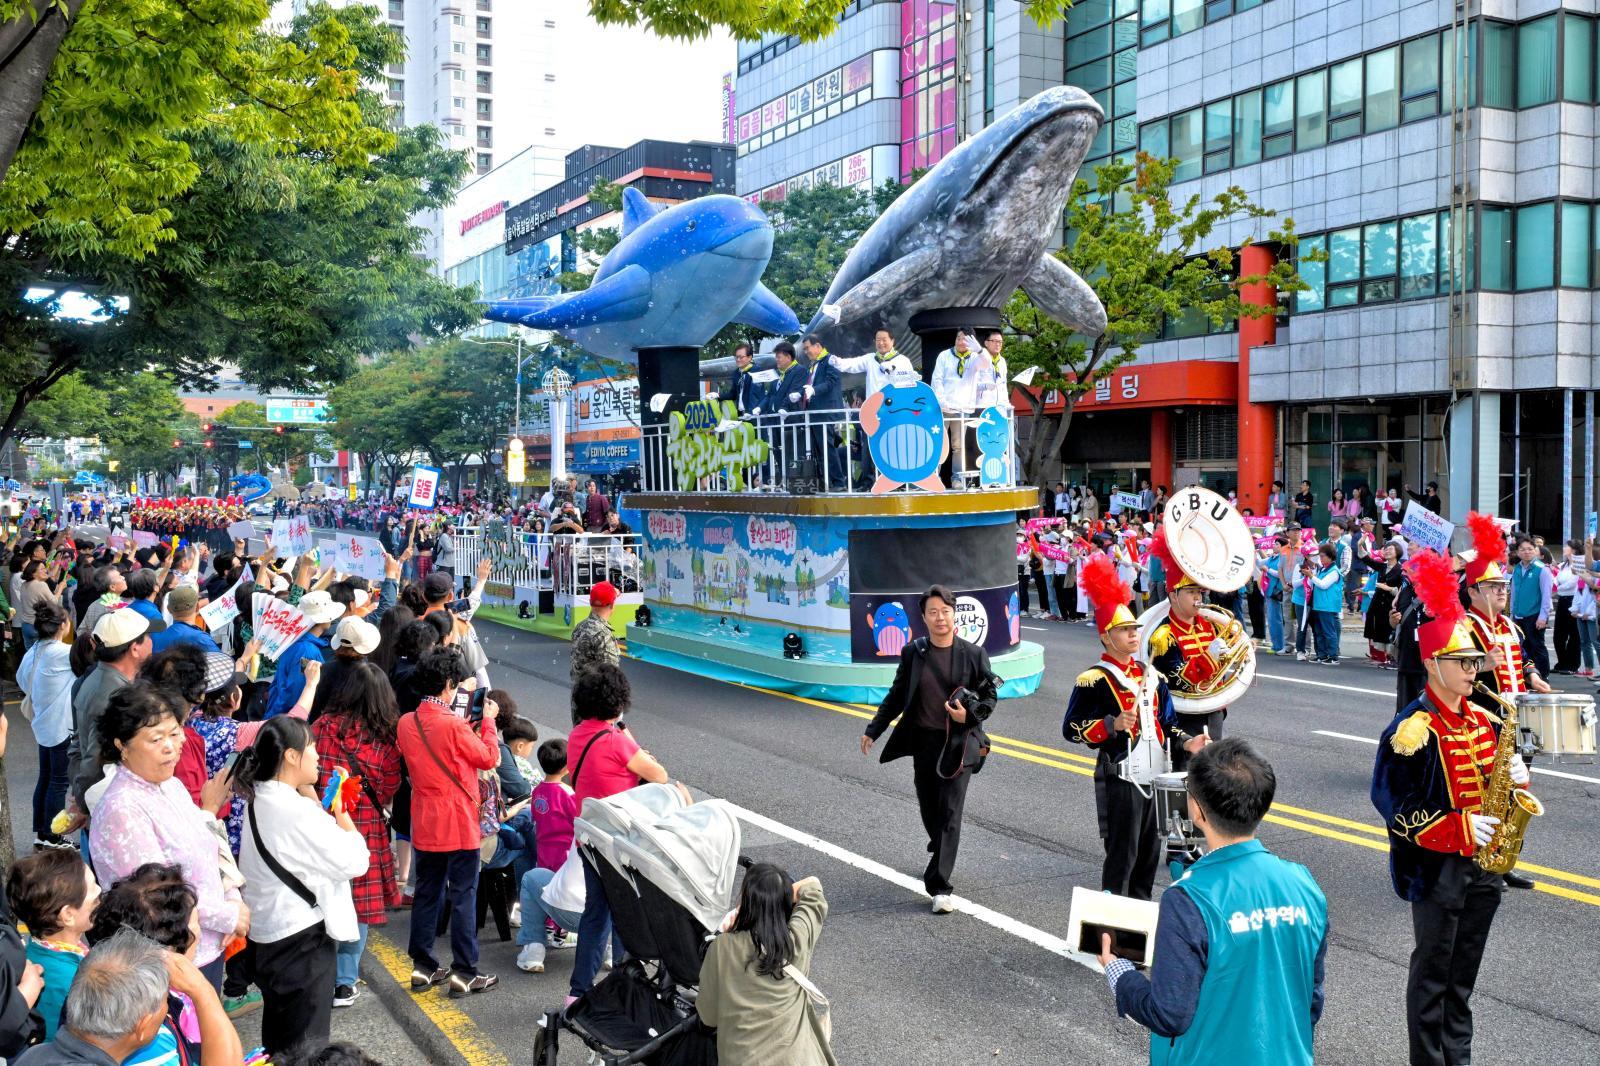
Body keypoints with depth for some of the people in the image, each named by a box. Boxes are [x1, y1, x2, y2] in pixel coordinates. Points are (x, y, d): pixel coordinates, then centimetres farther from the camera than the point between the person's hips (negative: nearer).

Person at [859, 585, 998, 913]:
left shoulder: (973, 654, -3)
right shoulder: (912, 652, 2)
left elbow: (990, 696, 4)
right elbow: (897, 697, 10)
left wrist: (969, 715, -15)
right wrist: (873, 730, 8)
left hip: (958, 744, -3)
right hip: (923, 742, 3)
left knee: (950, 812, -7)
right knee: (929, 809, 13)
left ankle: (939, 886, -7)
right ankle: (942, 858, 40)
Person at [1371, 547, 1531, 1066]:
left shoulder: (1483, 720, 7)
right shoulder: (1412, 729, -17)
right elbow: (1392, 802, -19)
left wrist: (1514, 776, -5)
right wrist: (1459, 830, -22)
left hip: (1483, 863, 7)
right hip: (1437, 868, -7)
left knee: (1464, 970, 17)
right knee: (1433, 970, 5)